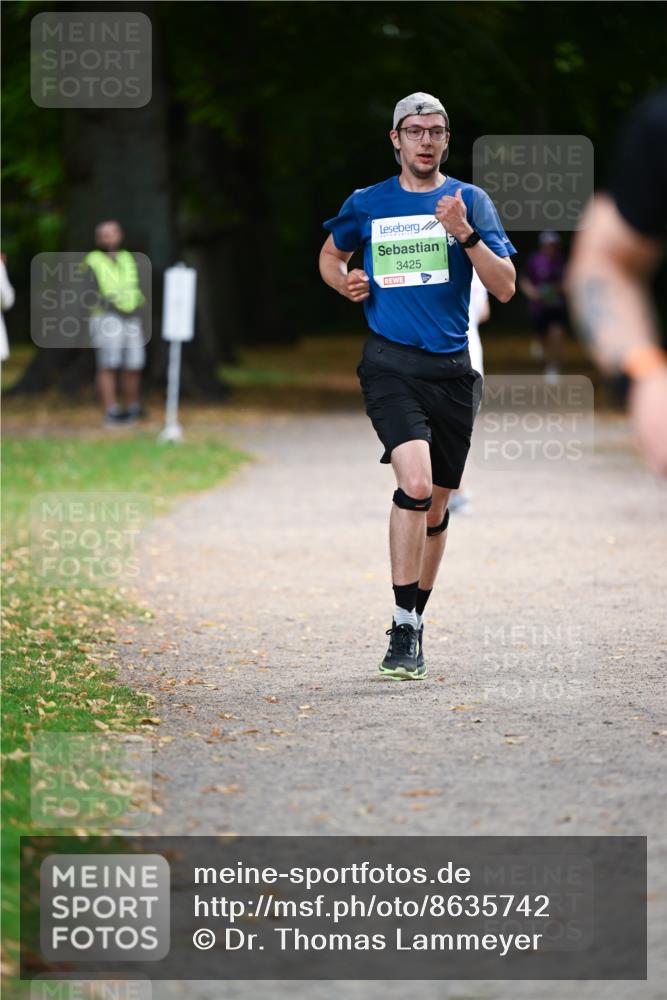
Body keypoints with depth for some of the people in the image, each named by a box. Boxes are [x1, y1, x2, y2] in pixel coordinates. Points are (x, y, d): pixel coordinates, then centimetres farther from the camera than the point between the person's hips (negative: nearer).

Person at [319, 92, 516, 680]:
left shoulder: (470, 201, 5)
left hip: (452, 367, 2)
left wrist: (464, 233, -17)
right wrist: (344, 281, 5)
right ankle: (403, 628, -18)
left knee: (436, 506, 10)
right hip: (390, 365, -2)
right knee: (415, 483, -22)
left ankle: (415, 622, 27)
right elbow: (330, 254, 27)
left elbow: (505, 287, -3)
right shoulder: (367, 205, 8)